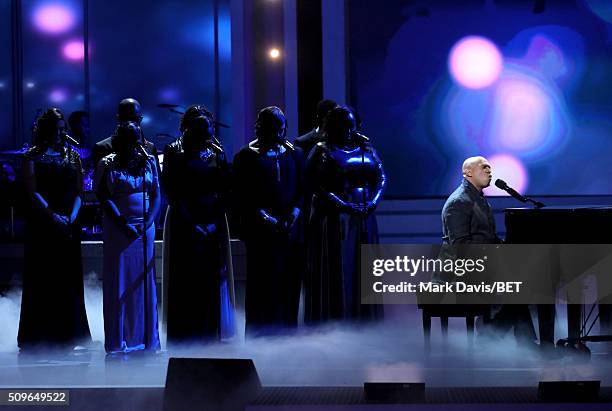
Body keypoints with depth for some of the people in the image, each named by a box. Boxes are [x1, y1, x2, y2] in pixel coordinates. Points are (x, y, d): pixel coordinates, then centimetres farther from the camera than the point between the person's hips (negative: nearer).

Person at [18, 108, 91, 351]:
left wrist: (71, 217, -8)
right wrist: (53, 216, -15)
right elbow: (33, 191, -6)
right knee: (42, 280, -2)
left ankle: (66, 337, 7)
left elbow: (79, 192, 8)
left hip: (68, 227, 3)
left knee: (68, 281, 3)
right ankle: (39, 338, 1)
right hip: (41, 226, -3)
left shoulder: (73, 156, 13)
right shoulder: (33, 156, 3)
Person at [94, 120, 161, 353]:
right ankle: (118, 342, 4)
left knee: (144, 282, 6)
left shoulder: (148, 162, 9)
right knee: (119, 283, -1)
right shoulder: (108, 165, -1)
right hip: (118, 228, -3)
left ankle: (145, 338, 13)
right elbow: (104, 198, -7)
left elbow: (156, 195, 6)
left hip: (145, 228, 3)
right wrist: (124, 226, -15)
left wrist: (148, 222, -9)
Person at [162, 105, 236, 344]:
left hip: (213, 223, 3)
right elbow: (172, 191, -6)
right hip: (184, 223, -3)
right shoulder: (174, 152, 0)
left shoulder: (216, 153, 9)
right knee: (185, 282, -4)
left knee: (211, 281, 1)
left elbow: (226, 189, 7)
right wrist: (190, 223, -10)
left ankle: (208, 336, 7)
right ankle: (184, 337, 1)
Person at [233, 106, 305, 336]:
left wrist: (295, 212, -7)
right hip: (261, 231, -3)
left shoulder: (295, 154, 14)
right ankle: (260, 334, 0)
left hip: (290, 229, 3)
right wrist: (262, 215, -13)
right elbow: (241, 195, -2)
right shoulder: (246, 156, 3)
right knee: (263, 284, -5)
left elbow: (303, 189, 10)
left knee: (289, 285, 2)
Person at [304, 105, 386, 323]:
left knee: (363, 271, 6)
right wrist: (342, 204, -19)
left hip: (364, 218, 5)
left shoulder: (366, 147, 12)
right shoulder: (322, 150, -1)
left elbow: (381, 176, 10)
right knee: (334, 272, -3)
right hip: (333, 219, -5)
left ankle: (361, 323, 13)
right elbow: (314, 184, -11)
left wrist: (374, 201, -7)